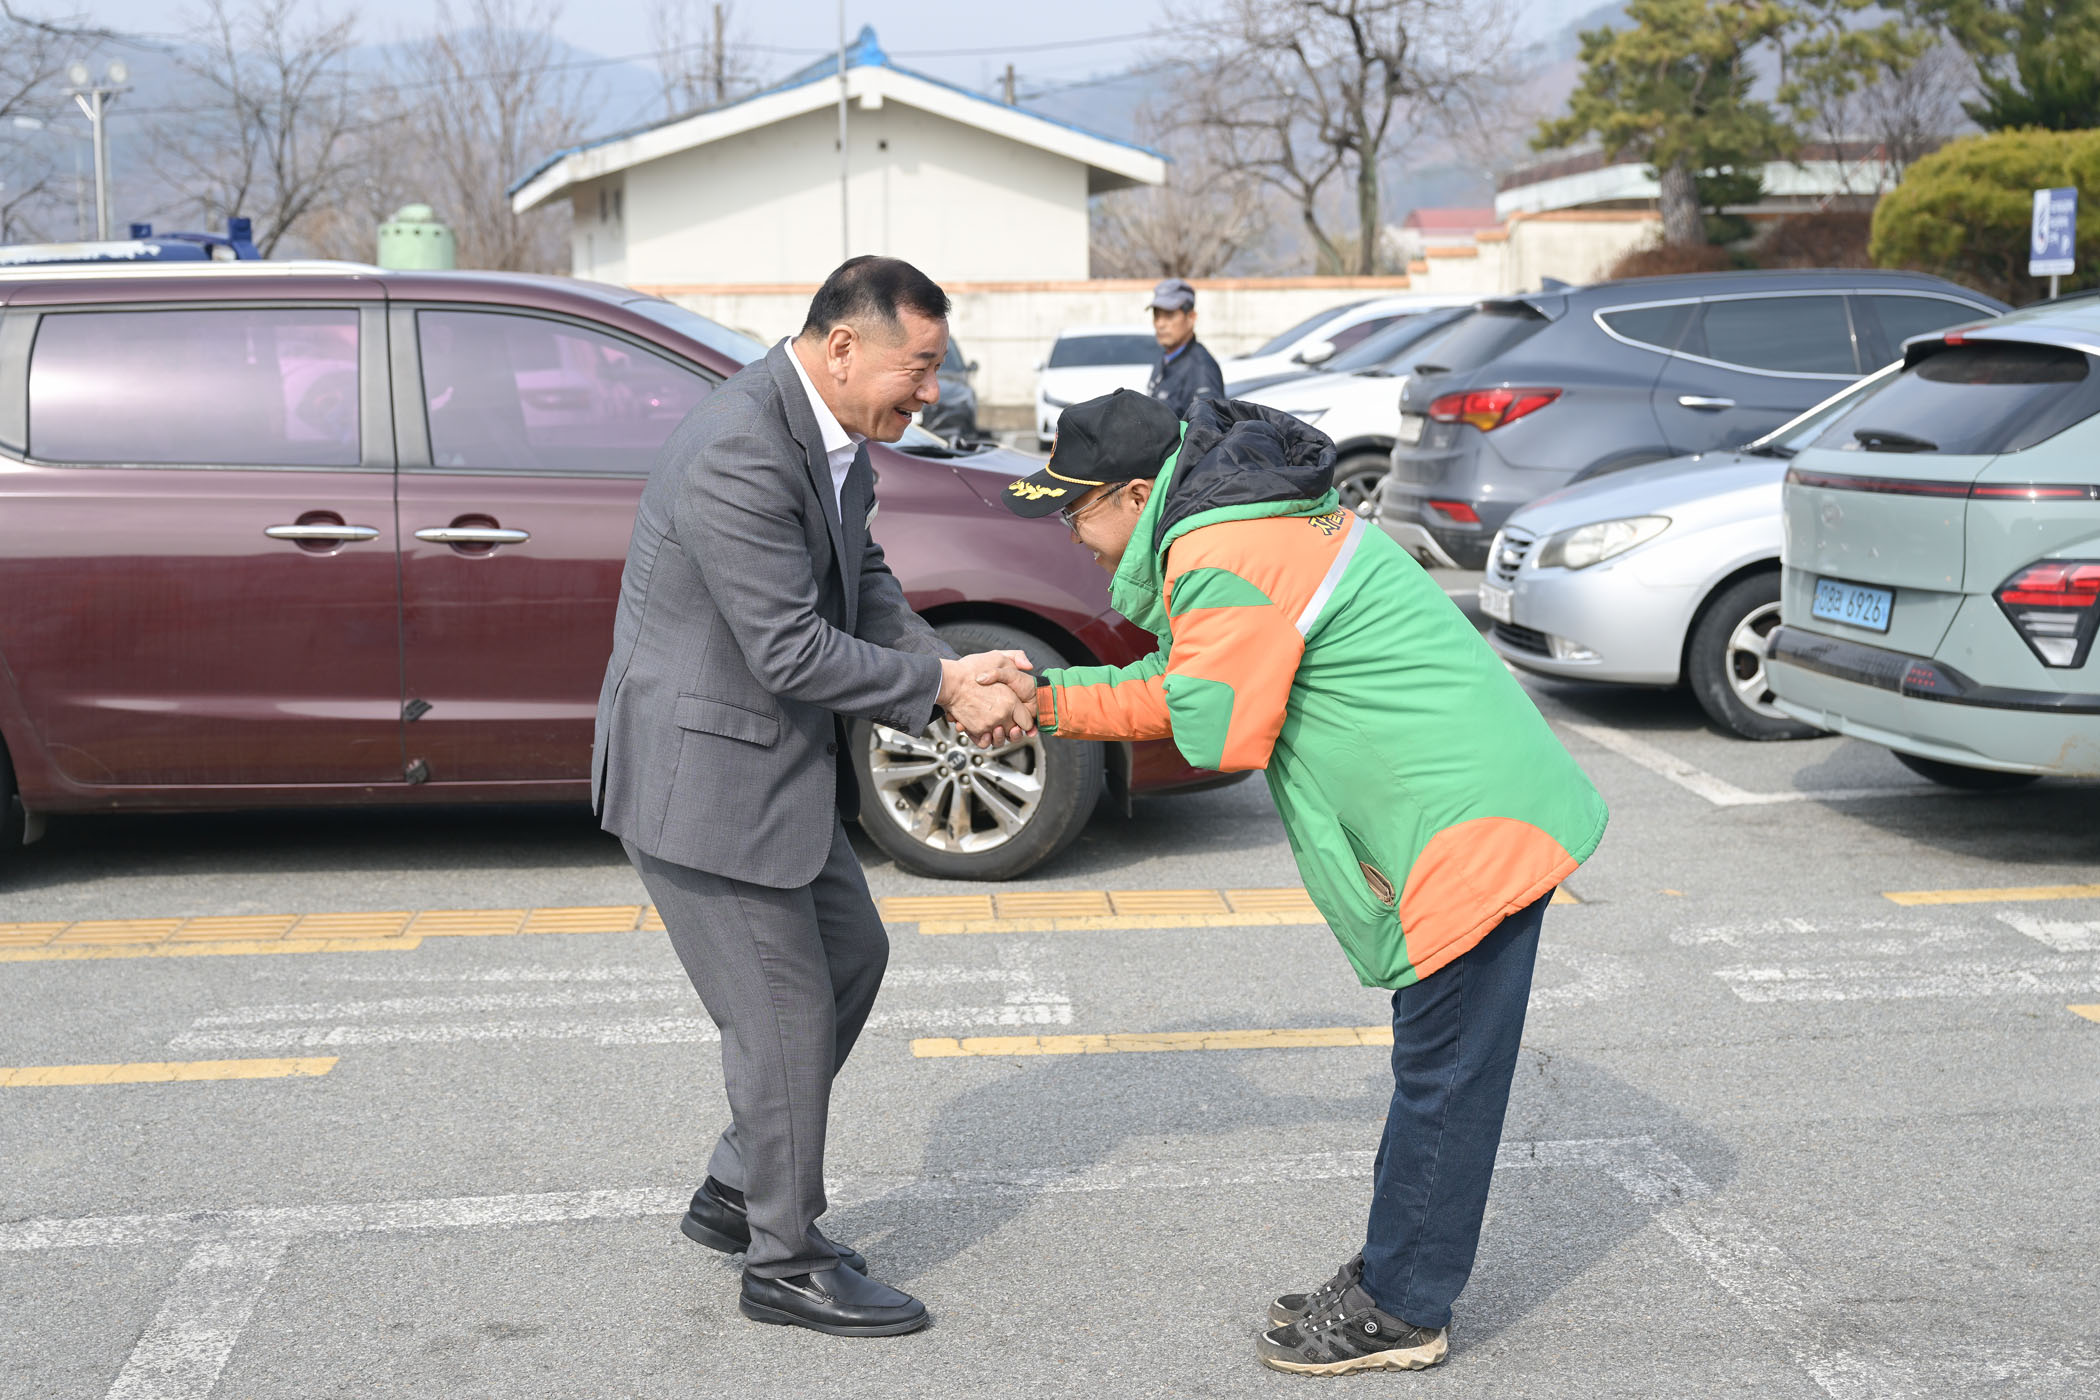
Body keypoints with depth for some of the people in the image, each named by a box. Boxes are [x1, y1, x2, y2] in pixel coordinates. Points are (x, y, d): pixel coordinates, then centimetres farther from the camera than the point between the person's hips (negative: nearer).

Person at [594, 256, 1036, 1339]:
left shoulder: (830, 432, 4)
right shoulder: (740, 456, -27)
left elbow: (865, 584, 10)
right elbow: (792, 652, -27)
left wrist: (957, 675, -6)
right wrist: (944, 685, -17)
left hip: (772, 760, 10)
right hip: (700, 776, -10)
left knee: (851, 956, 20)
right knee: (785, 1016, 0)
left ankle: (737, 1193, 33)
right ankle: (785, 1263, 19)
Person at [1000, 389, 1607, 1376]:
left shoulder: (1218, 557, -19)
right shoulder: (1248, 518, 15)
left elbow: (1211, 730, -16)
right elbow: (1187, 683, 19)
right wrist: (1049, 700, 13)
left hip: (1472, 828, -11)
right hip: (1482, 811, 11)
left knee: (1442, 1080, 0)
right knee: (1436, 1071, 17)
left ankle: (1401, 1314, 10)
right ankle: (1393, 1274, 28)